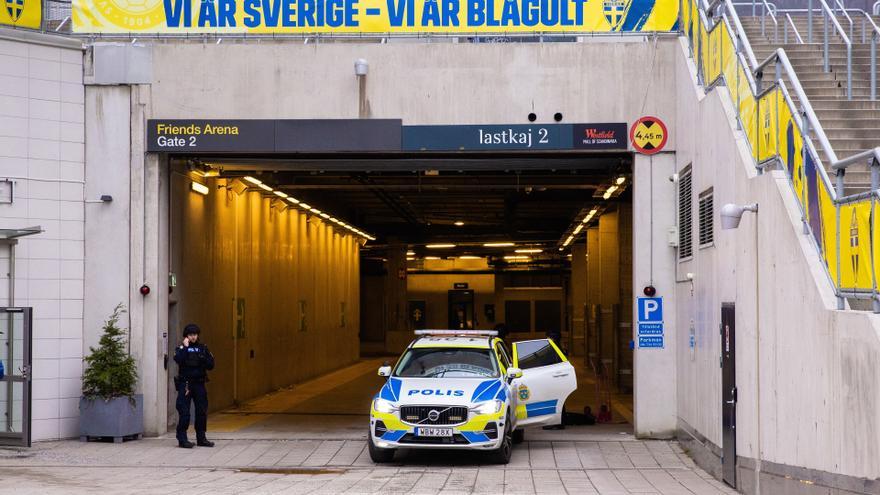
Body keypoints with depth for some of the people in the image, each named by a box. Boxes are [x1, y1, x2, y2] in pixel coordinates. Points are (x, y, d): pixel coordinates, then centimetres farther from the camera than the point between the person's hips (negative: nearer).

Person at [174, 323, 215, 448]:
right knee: (184, 412, -7)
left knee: (202, 411, 7)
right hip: (185, 383, -4)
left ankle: (201, 438, 16)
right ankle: (182, 439, -3)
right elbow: (178, 360, -18)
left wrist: (203, 359, -11)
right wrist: (184, 347, -15)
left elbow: (211, 365, 6)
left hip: (199, 383, 4)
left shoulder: (203, 348, 11)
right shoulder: (181, 347, 3)